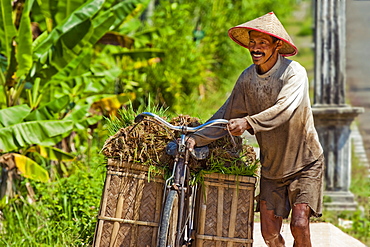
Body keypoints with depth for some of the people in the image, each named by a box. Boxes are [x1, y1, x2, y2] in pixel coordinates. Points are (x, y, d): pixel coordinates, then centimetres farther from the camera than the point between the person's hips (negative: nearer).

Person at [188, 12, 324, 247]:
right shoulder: (247, 78, -3)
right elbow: (227, 116, 0)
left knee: (299, 225, -16)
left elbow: (285, 109, -36)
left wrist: (248, 122, -50)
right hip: (271, 167, 5)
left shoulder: (294, 72, -19)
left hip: (305, 163, -5)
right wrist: (196, 138, -14)